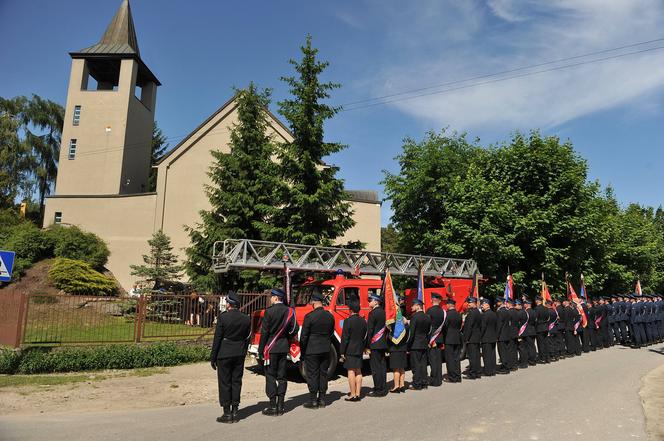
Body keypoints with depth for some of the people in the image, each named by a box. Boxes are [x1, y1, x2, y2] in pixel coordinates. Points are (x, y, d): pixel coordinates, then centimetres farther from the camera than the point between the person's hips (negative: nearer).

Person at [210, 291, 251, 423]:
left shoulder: (223, 317, -13)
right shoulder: (246, 319, 0)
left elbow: (217, 338, -10)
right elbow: (247, 338, 6)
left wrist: (213, 358, -3)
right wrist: (243, 354, 15)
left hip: (224, 354, -4)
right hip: (239, 355, 4)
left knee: (225, 383, 5)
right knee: (236, 382, 12)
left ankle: (227, 414, 10)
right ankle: (235, 412, 17)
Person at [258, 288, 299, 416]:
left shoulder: (269, 311, -12)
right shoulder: (289, 311, 3)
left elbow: (264, 332, -11)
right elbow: (294, 329, 1)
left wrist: (261, 350, -6)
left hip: (271, 348, -5)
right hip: (284, 348, 5)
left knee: (270, 376, 2)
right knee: (282, 376, 10)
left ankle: (273, 406, 3)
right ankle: (280, 406, 14)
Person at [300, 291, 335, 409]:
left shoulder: (309, 316, -15)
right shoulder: (330, 316, 2)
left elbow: (304, 336, -11)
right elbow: (331, 334, 11)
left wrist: (302, 352, -1)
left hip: (312, 351, -5)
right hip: (326, 350, 5)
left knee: (312, 375, 3)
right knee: (323, 374, 12)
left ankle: (313, 401, 9)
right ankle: (322, 400, 18)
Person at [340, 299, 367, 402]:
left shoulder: (348, 321, -15)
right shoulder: (363, 321, 6)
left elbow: (344, 338, -14)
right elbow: (365, 336, 12)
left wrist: (342, 351, -8)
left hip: (350, 350, -7)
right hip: (360, 350, 7)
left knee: (351, 371, -2)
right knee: (358, 372, 11)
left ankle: (353, 395, 1)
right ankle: (358, 394, 15)